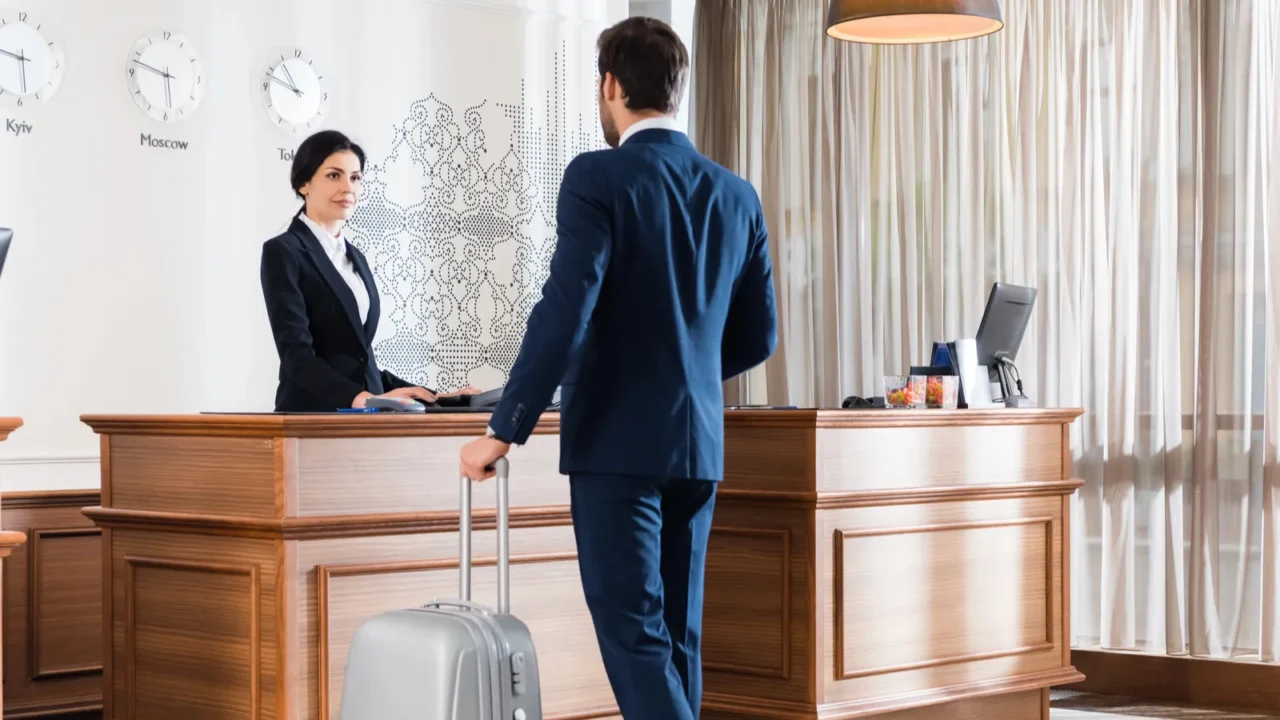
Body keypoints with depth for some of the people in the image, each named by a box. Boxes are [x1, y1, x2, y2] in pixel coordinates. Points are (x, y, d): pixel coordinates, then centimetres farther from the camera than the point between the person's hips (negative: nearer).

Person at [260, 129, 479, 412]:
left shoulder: (354, 256, 19)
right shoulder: (284, 252, -2)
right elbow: (297, 355, -13)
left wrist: (431, 396, 9)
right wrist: (363, 398, -27)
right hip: (313, 416, -6)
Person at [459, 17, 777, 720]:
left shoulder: (597, 177, -10)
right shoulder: (736, 195, 8)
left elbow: (564, 312, -18)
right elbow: (756, 336, 13)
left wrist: (503, 430, -12)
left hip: (617, 440, -6)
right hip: (698, 442, 6)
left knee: (634, 633, -6)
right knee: (674, 633, 13)